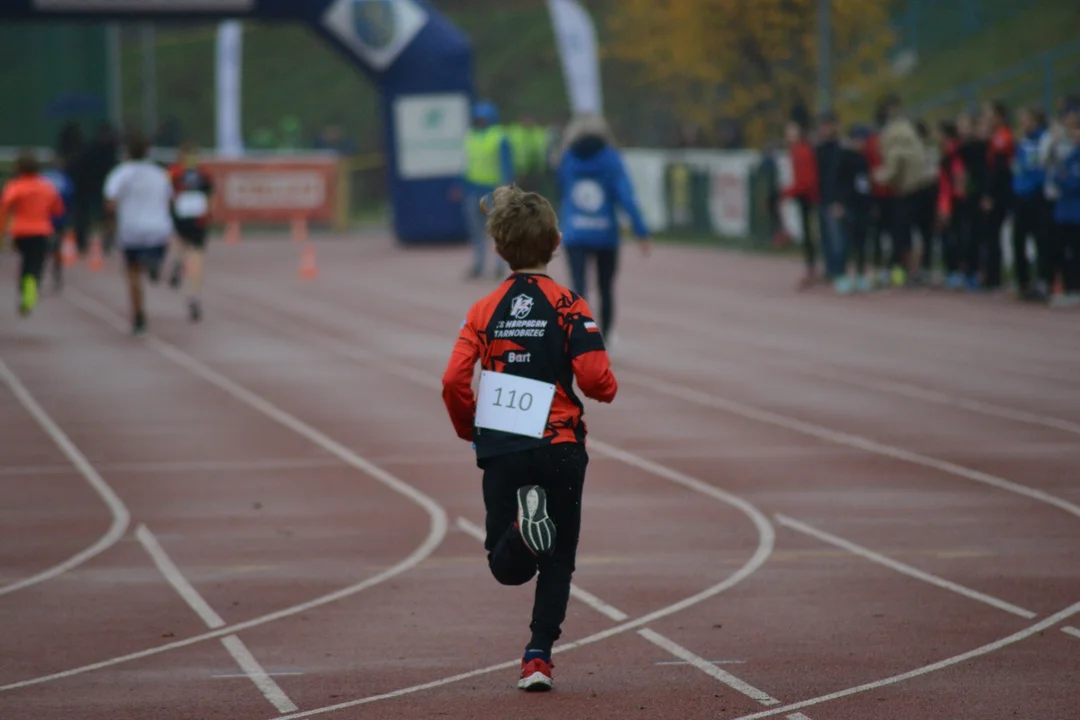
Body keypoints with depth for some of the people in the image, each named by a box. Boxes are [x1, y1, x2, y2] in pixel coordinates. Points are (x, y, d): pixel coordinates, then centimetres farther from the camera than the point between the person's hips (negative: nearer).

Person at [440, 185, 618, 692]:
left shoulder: (484, 311, 3)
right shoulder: (568, 307, -4)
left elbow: (453, 381, -5)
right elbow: (596, 379, -13)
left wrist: (469, 430, 12)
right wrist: (607, 389, 11)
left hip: (500, 452, 1)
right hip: (559, 448, -1)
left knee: (508, 569, 7)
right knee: (557, 562, 14)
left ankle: (523, 523, -26)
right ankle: (539, 655, 2)